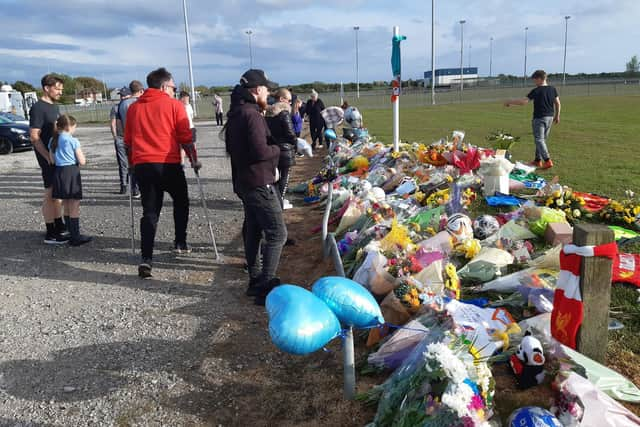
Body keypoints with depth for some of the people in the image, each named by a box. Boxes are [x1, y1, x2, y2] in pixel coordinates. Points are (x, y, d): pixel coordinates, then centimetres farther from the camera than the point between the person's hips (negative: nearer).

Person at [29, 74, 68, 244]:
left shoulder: (54, 106, 13)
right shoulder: (38, 108, -13)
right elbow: (34, 136, -18)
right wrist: (48, 157, -21)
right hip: (48, 157, -9)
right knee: (50, 193, -4)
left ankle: (59, 227, 27)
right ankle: (50, 234, 2)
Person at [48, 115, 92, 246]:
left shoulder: (53, 141, 7)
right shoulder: (73, 141, -10)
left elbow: (52, 160, 7)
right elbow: (82, 162, -9)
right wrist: (81, 156, 11)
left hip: (58, 173, 6)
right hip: (72, 172, -6)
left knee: (66, 207, 14)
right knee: (74, 208, 0)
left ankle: (72, 234, 21)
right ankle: (76, 237, 3)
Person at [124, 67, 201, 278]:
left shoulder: (133, 108, 12)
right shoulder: (174, 105, -1)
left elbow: (128, 141, 14)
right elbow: (185, 138, -4)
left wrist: (132, 163, 26)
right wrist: (194, 160, 8)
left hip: (142, 164, 4)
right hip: (169, 164, -3)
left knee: (150, 211, 6)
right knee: (181, 201, 21)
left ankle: (146, 258, -5)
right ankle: (180, 242, 24)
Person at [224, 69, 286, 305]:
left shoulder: (236, 114, 13)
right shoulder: (252, 115, -18)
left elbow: (231, 147, 20)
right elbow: (260, 151, -25)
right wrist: (276, 149, -4)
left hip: (244, 182, 10)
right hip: (259, 183, -10)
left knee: (253, 230, 16)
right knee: (277, 233, -8)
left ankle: (255, 281, 25)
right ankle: (266, 286, -9)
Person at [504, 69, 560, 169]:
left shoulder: (536, 91, -14)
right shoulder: (552, 89, 7)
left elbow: (524, 101, -19)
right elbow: (557, 103, 11)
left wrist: (510, 102, -9)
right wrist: (557, 115, 22)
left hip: (539, 118, -7)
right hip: (550, 117, 7)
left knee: (539, 139, -5)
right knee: (543, 139, 16)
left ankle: (547, 161, -16)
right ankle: (538, 160, 22)